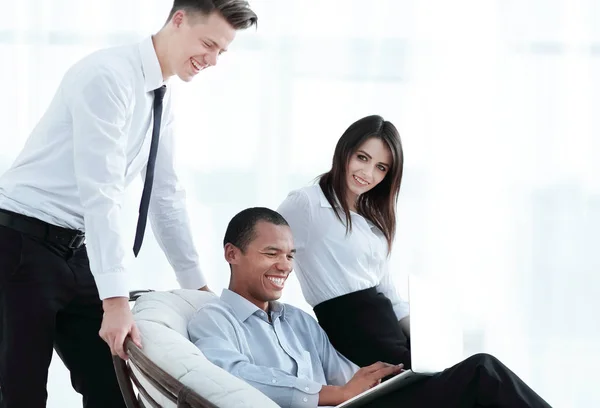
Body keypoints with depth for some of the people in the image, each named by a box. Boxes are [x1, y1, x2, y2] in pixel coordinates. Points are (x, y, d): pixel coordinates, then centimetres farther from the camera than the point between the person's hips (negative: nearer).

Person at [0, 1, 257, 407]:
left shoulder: (162, 100, 9)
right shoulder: (109, 75, -19)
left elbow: (166, 195, 16)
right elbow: (100, 191, -25)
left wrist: (198, 284, 15)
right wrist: (116, 299, -29)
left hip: (77, 251, 9)